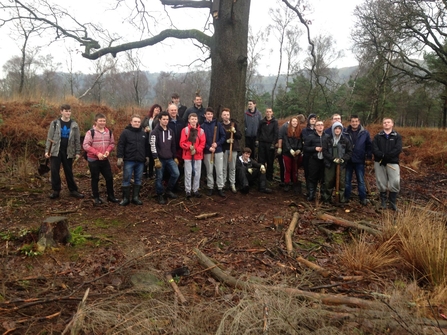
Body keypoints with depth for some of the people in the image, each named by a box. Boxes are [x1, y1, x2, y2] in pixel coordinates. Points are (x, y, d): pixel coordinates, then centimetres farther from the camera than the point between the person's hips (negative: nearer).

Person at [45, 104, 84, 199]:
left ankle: (73, 190, 16)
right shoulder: (55, 123, 0)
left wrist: (78, 152, 0)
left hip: (68, 152, 1)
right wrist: (47, 150, -5)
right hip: (56, 151, -1)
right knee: (54, 171, 0)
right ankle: (56, 191, 11)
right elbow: (49, 137, 1)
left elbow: (77, 139, 4)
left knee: (69, 172, 8)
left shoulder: (74, 125, 3)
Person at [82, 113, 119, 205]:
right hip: (93, 160, -4)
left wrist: (108, 150, -9)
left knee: (109, 177, 8)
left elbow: (112, 143, 12)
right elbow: (85, 145, -15)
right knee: (95, 179, 7)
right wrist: (97, 153, -21)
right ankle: (96, 198, 19)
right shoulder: (91, 132, -11)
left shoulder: (109, 132, 4)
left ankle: (111, 196, 23)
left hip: (105, 159, 4)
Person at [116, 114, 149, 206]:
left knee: (138, 180, 8)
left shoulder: (143, 133, 10)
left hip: (140, 161, 4)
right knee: (126, 179, 0)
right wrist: (120, 157, -11)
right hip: (129, 160, -4)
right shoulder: (125, 132, -3)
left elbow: (146, 146, 17)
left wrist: (147, 156, 14)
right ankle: (126, 198, 9)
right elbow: (120, 145, -6)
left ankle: (135, 197, 17)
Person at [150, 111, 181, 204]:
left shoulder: (170, 131, 12)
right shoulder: (155, 132, -7)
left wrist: (175, 157, 15)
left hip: (170, 158, 5)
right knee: (159, 178, 1)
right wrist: (156, 159, -18)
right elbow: (153, 146, -13)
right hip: (160, 159, -5)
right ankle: (160, 195, 16)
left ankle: (168, 190, 15)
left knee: (176, 173, -4)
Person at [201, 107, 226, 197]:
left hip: (218, 150, 0)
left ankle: (220, 188, 8)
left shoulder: (218, 124, 2)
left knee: (220, 171, 2)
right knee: (209, 171, 7)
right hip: (207, 151, 0)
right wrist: (208, 147, -15)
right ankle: (210, 187, 17)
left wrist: (217, 144, -14)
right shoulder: (202, 126, 1)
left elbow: (223, 136, 0)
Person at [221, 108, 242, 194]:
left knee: (232, 167, 6)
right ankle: (222, 184, 13)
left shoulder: (234, 124, 6)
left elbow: (240, 136, 4)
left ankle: (232, 184, 13)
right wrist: (226, 141, -17)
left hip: (233, 148, 2)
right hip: (223, 149, -2)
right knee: (224, 168, 4)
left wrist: (235, 131, -14)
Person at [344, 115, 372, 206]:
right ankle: (346, 197, 22)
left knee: (361, 181, 6)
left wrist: (369, 155, 0)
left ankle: (363, 198, 16)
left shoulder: (365, 133, -2)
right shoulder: (345, 132, -4)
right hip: (348, 161, 1)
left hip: (360, 161, 0)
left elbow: (369, 145, 6)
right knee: (347, 180, 10)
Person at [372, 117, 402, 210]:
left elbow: (398, 149, -8)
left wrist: (386, 156, -18)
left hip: (393, 162, -1)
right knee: (381, 182, 4)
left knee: (395, 182, -11)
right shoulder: (378, 136, 10)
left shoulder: (397, 136, 6)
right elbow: (374, 149, -4)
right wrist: (382, 155, -21)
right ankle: (383, 201, 19)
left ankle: (392, 202, 4)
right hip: (379, 162, 1)